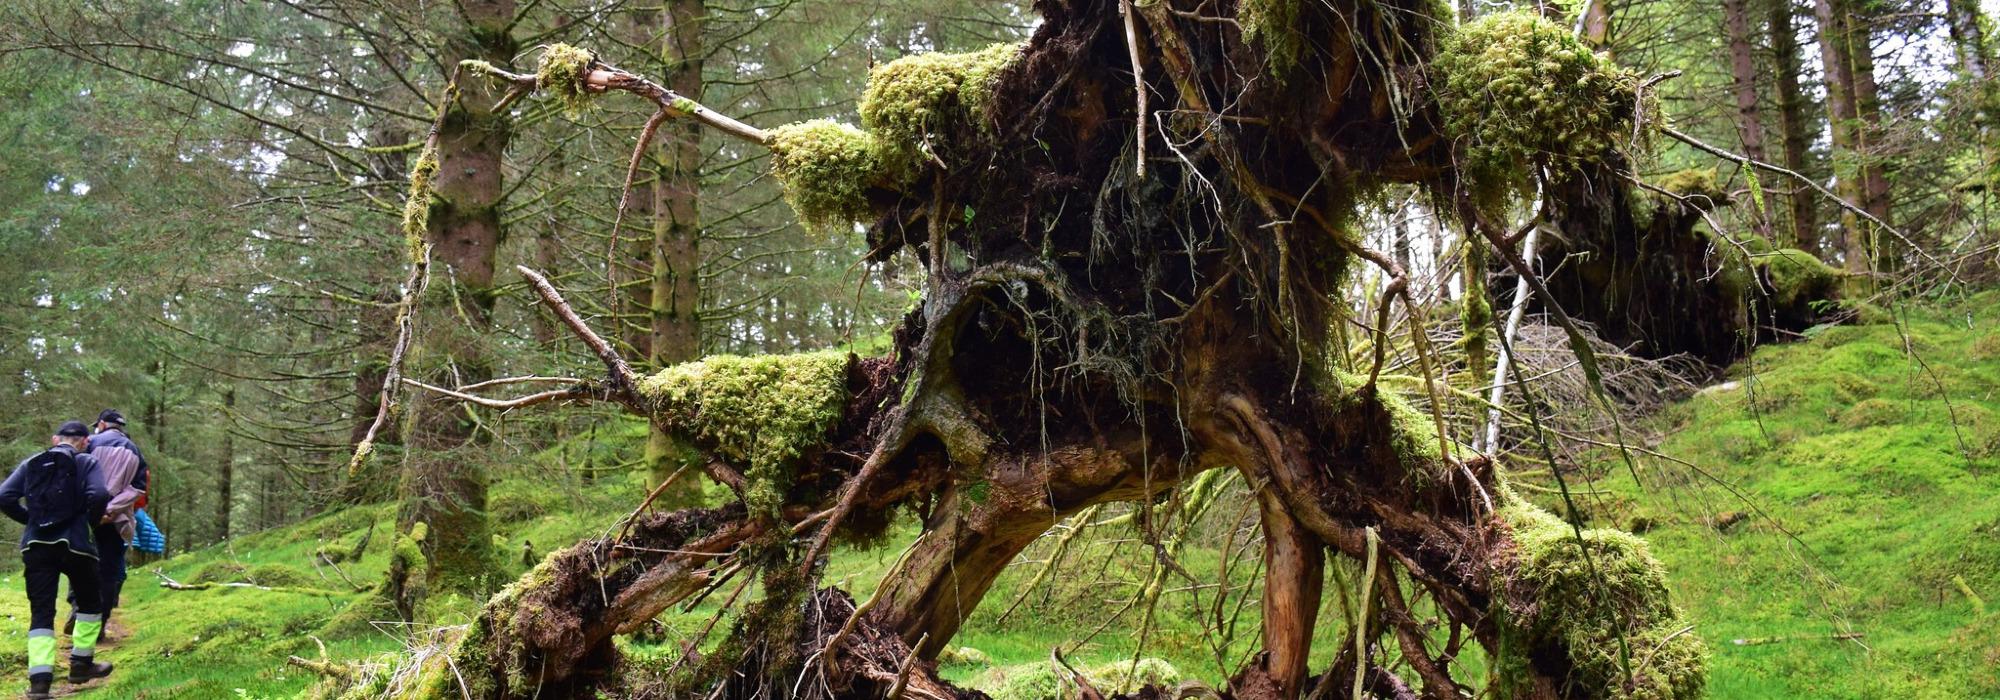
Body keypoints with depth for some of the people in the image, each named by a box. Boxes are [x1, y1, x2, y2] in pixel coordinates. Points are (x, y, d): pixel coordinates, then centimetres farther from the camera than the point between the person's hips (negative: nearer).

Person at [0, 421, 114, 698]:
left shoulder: (31, 463, 12)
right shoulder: (86, 462, 1)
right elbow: (98, 496, -16)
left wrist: (30, 519, 14)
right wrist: (92, 519, 3)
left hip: (36, 545, 3)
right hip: (74, 544, -3)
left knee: (41, 612, 4)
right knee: (90, 602, 18)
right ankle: (81, 664, 22)